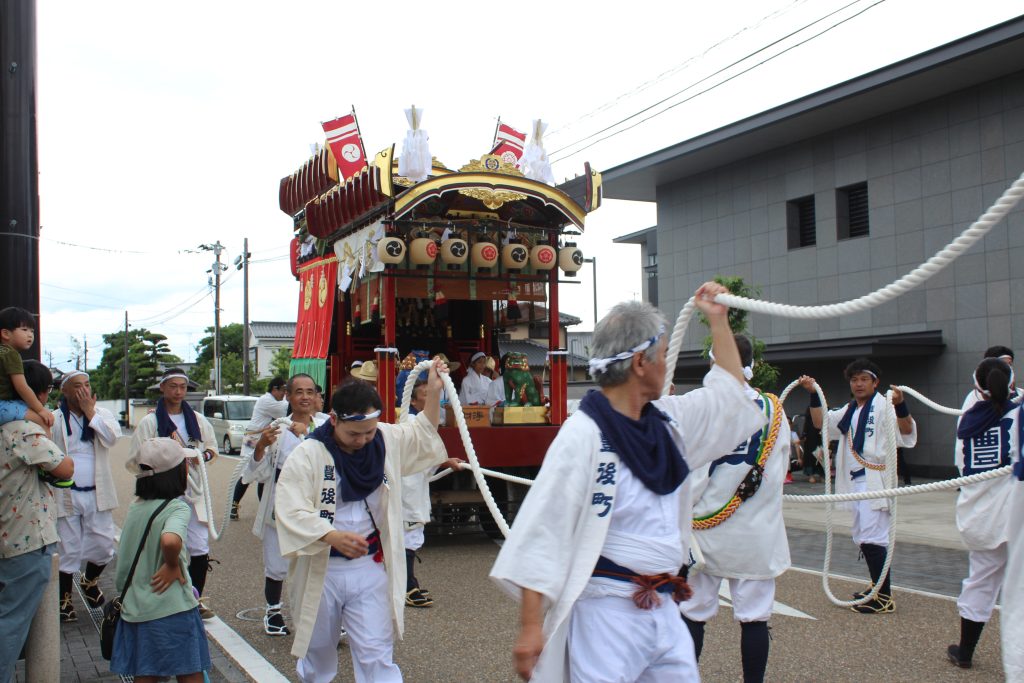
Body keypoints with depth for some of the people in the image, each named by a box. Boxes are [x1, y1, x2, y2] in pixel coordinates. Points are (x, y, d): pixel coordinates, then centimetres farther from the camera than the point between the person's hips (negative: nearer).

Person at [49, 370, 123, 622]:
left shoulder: (102, 414, 5)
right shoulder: (54, 419, -4)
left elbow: (112, 437, -14)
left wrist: (90, 412, -11)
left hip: (97, 495, 3)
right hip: (66, 496, -2)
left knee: (103, 545, 7)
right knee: (68, 551, 4)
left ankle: (90, 581, 36)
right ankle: (65, 599, 22)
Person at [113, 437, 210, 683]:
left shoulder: (135, 507, 6)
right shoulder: (177, 508, -15)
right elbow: (170, 540, -37)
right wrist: (173, 565, -20)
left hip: (135, 610, 6)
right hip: (171, 611, -6)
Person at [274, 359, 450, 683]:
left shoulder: (387, 440, -1)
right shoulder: (307, 455, -15)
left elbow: (422, 435, 17)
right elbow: (291, 510, -22)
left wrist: (434, 391, 4)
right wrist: (334, 537, -35)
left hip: (371, 566, 2)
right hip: (320, 570, -1)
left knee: (376, 654, -2)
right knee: (317, 647, 18)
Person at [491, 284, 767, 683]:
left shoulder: (667, 420, 6)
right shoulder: (583, 435, -17)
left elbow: (728, 391, 23)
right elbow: (542, 531, -17)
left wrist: (718, 319, 19)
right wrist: (529, 627, -20)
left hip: (664, 607, 8)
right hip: (607, 612, -7)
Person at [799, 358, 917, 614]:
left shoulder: (883, 406, -8)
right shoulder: (849, 410, 18)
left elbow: (907, 432, -21)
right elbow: (820, 422, 23)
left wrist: (900, 405, -38)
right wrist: (813, 394, 14)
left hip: (876, 480, -9)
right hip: (856, 480, 9)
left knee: (872, 537, -13)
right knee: (862, 537, 16)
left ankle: (885, 597, -6)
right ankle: (878, 588, 29)